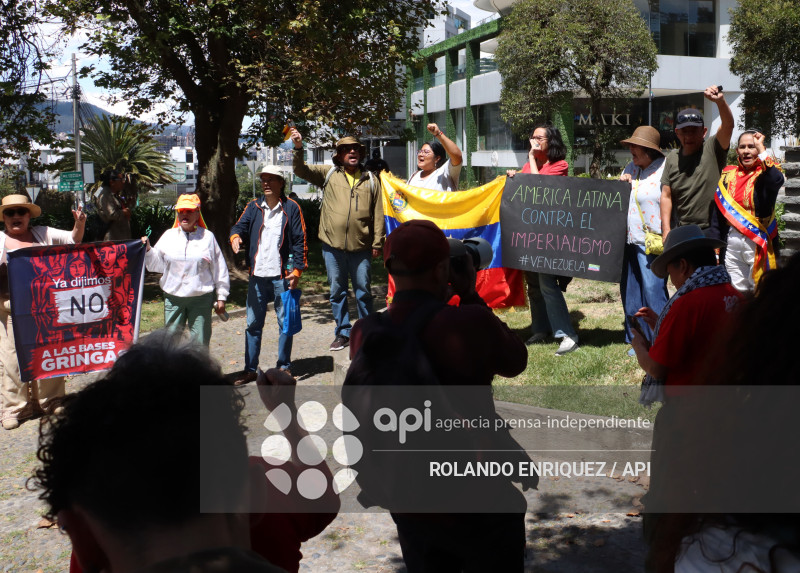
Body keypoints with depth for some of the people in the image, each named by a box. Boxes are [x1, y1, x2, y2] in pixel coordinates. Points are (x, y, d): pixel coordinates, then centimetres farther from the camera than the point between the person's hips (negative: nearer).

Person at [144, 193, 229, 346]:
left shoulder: (207, 237, 2)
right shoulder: (169, 236, 8)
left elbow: (219, 269, 4)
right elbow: (157, 264, 9)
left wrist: (221, 297, 3)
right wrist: (148, 250, -8)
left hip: (201, 299, -2)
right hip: (173, 298, 2)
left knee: (200, 342, 3)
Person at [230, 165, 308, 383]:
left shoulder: (291, 208, 0)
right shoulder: (253, 207, 10)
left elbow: (300, 240, -1)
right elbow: (241, 225, 1)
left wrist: (297, 269, -8)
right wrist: (235, 236, -24)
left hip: (282, 276, -3)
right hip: (257, 276, 3)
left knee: (285, 323, 6)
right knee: (253, 323, 8)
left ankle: (284, 367, 19)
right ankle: (250, 369, 17)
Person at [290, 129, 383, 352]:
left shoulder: (371, 180, 7)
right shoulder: (328, 174, 5)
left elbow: (378, 214, 7)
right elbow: (301, 170, -4)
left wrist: (377, 242, 2)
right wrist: (298, 149, -21)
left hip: (361, 247, 0)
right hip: (333, 246, 1)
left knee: (363, 291, 8)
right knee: (337, 292, 9)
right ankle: (343, 333, 21)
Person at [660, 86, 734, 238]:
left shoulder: (712, 150, -2)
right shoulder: (672, 159, 8)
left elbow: (728, 125, -20)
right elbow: (666, 196, 6)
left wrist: (720, 101, -39)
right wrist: (666, 231, -1)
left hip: (712, 231, -4)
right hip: (681, 231, 4)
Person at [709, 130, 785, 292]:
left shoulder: (765, 174, -1)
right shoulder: (728, 175, 11)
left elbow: (777, 181, -28)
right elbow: (718, 213, 11)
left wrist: (760, 148, -19)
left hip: (758, 243, -4)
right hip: (732, 241, 4)